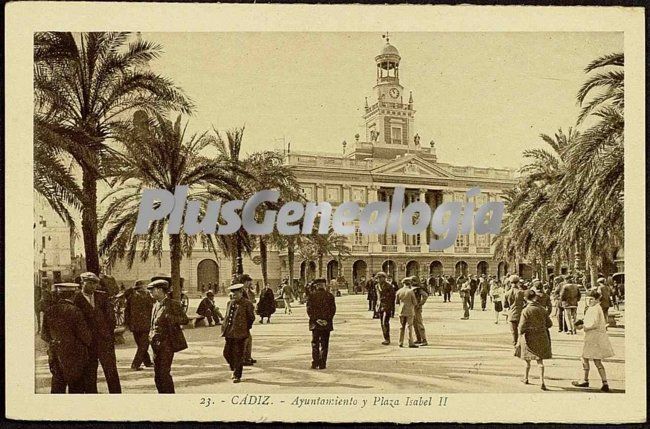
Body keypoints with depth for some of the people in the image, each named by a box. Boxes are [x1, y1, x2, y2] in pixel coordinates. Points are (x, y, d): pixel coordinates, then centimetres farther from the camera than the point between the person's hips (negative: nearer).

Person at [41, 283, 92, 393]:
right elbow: (84, 334, -13)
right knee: (76, 386, 6)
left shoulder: (49, 311, 1)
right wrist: (89, 343, 7)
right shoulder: (74, 310, -16)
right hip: (74, 354, -5)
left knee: (57, 385, 12)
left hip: (54, 354, 5)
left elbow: (44, 335, 9)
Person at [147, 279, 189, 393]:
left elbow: (185, 320, -9)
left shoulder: (173, 304, -7)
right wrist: (151, 337, 14)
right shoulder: (156, 305, 16)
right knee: (157, 375, 9)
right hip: (156, 344, 8)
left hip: (167, 343, -8)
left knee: (164, 373, -10)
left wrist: (169, 317, -20)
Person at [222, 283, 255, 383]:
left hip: (240, 334, -6)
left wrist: (245, 329, 1)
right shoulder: (230, 303, 15)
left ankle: (237, 376, 9)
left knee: (238, 356, -1)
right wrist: (224, 329, 11)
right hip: (229, 333, 6)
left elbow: (251, 318, -2)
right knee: (227, 353, 9)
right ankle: (234, 369, 32)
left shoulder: (247, 304, -5)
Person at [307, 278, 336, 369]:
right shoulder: (330, 296, -1)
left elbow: (309, 309, -7)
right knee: (324, 344, 7)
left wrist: (315, 319, -6)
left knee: (315, 344, 9)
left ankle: (315, 363, 3)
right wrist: (327, 319, -4)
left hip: (315, 323, 0)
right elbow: (333, 309, -5)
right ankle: (322, 364, 6)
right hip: (326, 324, 0)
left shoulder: (312, 296, -2)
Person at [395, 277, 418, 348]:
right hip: (409, 311, -4)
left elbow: (396, 302, 9)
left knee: (402, 327, 11)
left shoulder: (399, 291, 0)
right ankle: (411, 343, -2)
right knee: (410, 327, 0)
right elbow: (415, 302, -10)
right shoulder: (410, 291, -12)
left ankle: (401, 343, 12)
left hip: (401, 311, 4)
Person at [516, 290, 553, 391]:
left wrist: (519, 330, 1)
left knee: (527, 359, 16)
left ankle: (526, 378, 32)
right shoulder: (542, 309, -3)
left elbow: (522, 327, -18)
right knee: (540, 360, 8)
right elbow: (549, 324, 5)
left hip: (529, 338, -3)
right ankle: (542, 381, -5)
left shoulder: (526, 311, -16)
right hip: (542, 337, 3)